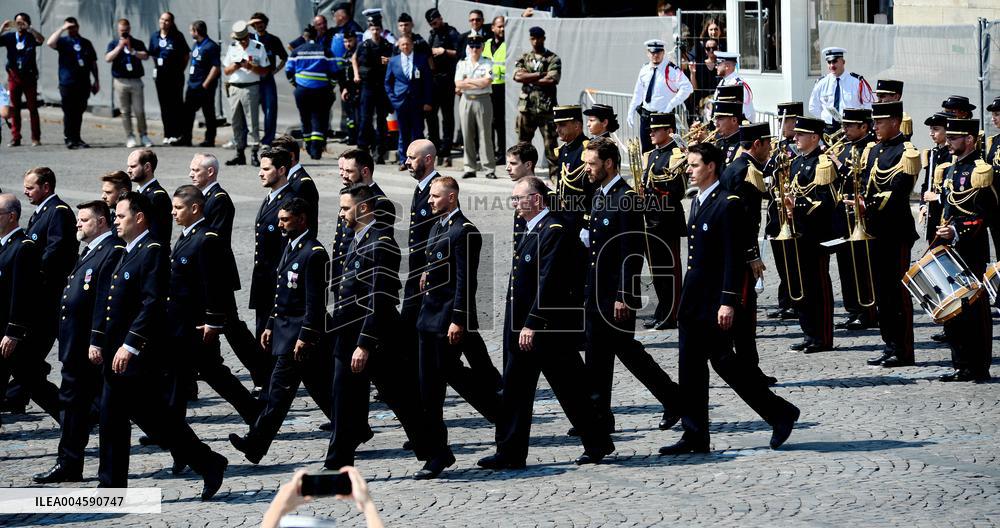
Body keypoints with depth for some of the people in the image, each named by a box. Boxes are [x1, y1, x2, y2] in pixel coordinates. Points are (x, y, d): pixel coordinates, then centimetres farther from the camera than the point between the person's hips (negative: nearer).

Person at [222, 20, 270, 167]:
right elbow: (226, 71, 12)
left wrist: (251, 67, -16)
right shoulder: (232, 48, 11)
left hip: (251, 88, -4)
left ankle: (254, 154, -7)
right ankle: (240, 153, 12)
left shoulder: (258, 48, -1)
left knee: (252, 121, -7)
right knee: (236, 122, 6)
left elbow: (265, 71, 0)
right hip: (234, 88, 4)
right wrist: (235, 66, -8)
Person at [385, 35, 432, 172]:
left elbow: (428, 82, 3)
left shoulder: (422, 60, 3)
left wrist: (427, 102, -3)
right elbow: (388, 82, 13)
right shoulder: (393, 61, 7)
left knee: (417, 132, -1)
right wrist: (393, 99, 2)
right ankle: (403, 161, 10)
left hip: (417, 103, -1)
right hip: (400, 102, 1)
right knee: (403, 133, 4)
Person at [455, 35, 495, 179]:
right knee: (467, 136, 2)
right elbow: (458, 84, -3)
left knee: (485, 135, -3)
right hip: (466, 101, 2)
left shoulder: (487, 64, 3)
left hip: (483, 101, -2)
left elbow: (486, 82, -11)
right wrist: (479, 83, -8)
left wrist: (467, 81, -6)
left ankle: (489, 169, -2)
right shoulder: (461, 64, 9)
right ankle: (469, 168, 8)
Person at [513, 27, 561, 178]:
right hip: (526, 107, 4)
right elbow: (517, 76, -5)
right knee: (523, 142, 7)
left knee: (550, 142, -6)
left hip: (546, 107, -4)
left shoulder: (553, 59, 3)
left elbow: (552, 80, -13)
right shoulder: (524, 58, 13)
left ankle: (555, 174, -5)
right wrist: (540, 75, -10)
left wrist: (528, 78, -7)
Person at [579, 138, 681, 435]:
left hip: (617, 293, -9)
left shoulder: (626, 198, -17)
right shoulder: (599, 195, 12)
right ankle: (599, 416, 12)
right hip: (597, 292, 9)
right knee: (596, 354, 8)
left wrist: (623, 296, -22)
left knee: (626, 349, -1)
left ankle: (673, 399, 13)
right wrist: (586, 238, 5)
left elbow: (632, 253, -20)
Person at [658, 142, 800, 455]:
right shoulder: (697, 202, 15)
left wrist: (728, 301, -21)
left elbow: (734, 257, -17)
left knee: (723, 362, -5)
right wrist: (687, 297, 19)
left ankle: (780, 413, 7)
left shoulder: (728, 204, -13)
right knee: (690, 367, 6)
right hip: (693, 300, 9)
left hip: (716, 301, -9)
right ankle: (695, 437, 9)